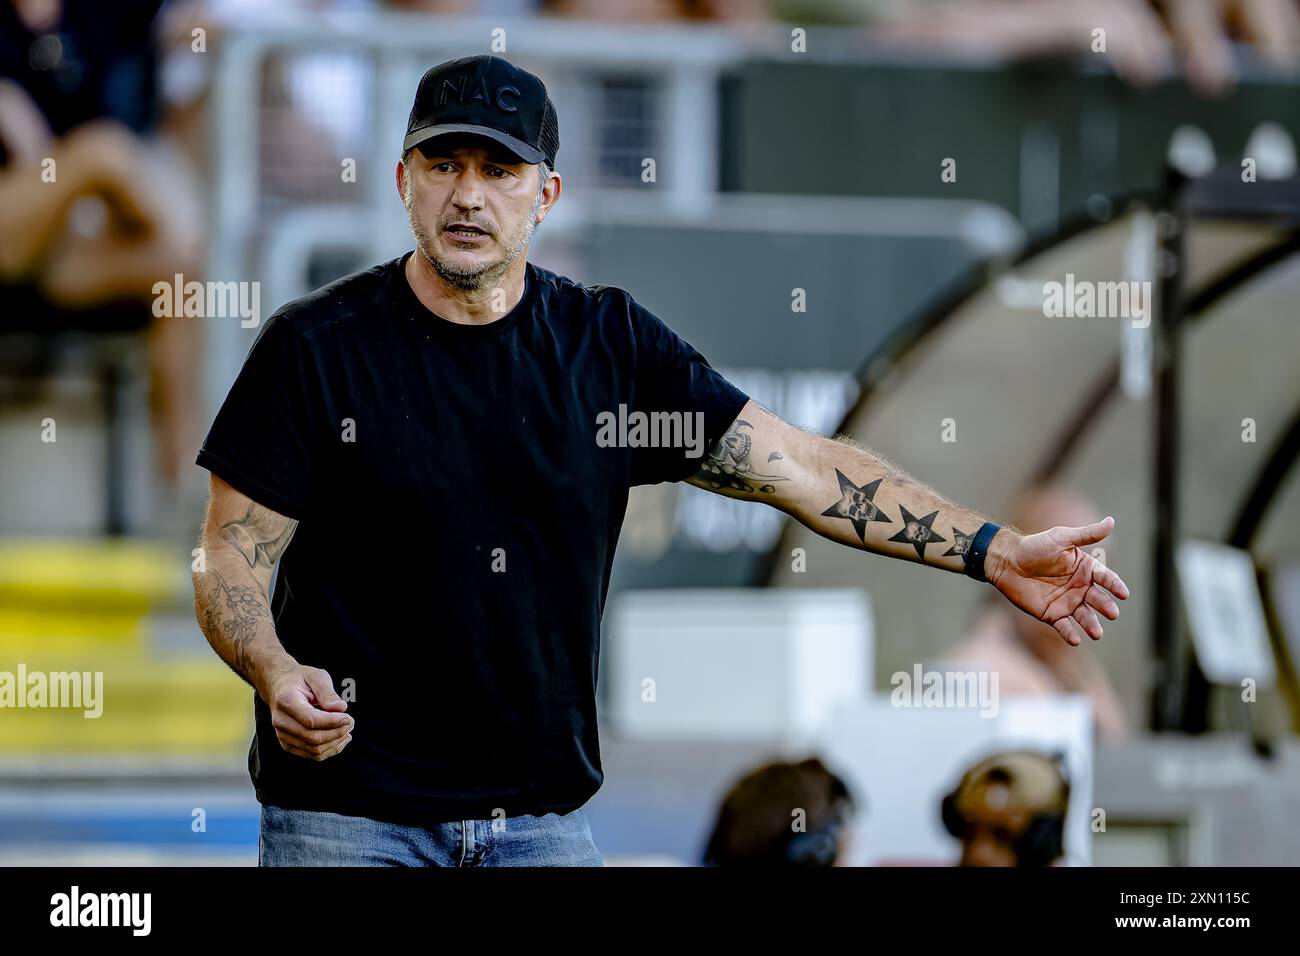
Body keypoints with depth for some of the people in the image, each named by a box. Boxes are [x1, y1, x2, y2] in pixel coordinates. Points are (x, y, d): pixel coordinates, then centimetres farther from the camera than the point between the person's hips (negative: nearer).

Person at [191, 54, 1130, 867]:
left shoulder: (612, 347, 4)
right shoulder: (315, 346, -4)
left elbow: (800, 466, 3)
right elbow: (232, 558, -4)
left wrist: (993, 552, -4)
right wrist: (278, 676, -25)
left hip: (543, 813, 3)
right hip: (349, 812, -2)